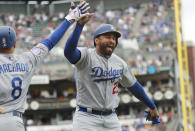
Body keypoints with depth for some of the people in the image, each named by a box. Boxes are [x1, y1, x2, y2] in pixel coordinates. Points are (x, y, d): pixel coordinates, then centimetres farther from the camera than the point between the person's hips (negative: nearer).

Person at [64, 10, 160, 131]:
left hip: (111, 119, 5)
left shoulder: (119, 63, 8)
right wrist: (80, 24, -44)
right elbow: (69, 51, -33)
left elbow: (133, 85, 20)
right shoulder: (86, 55, -10)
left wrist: (152, 106, 25)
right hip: (87, 117, -5)